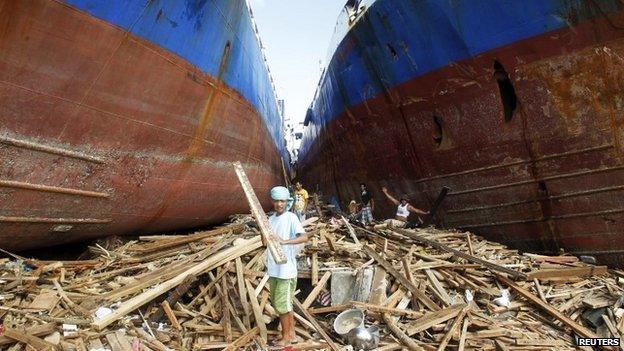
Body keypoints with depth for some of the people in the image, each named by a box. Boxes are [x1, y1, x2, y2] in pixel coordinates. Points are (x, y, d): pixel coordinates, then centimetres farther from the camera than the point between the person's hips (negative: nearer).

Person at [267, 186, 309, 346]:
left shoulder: (291, 217, -12)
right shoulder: (271, 218, 9)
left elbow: (304, 237, -24)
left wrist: (284, 241, -35)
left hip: (286, 269, -7)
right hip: (273, 268, 7)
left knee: (282, 305, 3)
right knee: (281, 304, 17)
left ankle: (286, 337, 23)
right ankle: (292, 334, 34)